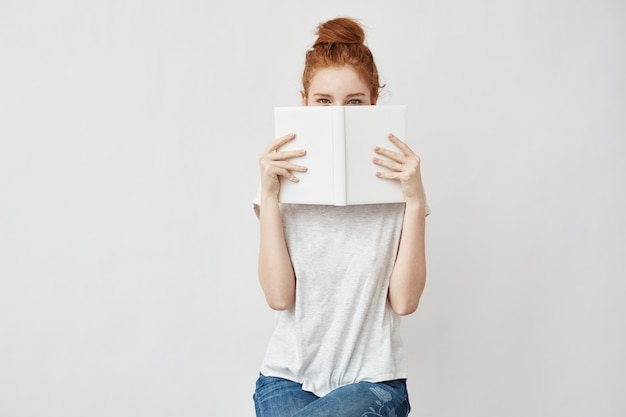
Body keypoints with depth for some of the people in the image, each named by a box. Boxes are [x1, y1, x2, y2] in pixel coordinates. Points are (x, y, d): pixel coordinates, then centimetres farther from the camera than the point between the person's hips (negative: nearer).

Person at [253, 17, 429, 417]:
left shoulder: (397, 181, 0)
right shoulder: (287, 182, 2)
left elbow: (404, 301, -8)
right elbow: (279, 296, -9)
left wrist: (416, 200, -14)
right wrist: (269, 196, -13)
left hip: (373, 380, -1)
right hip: (290, 377, 1)